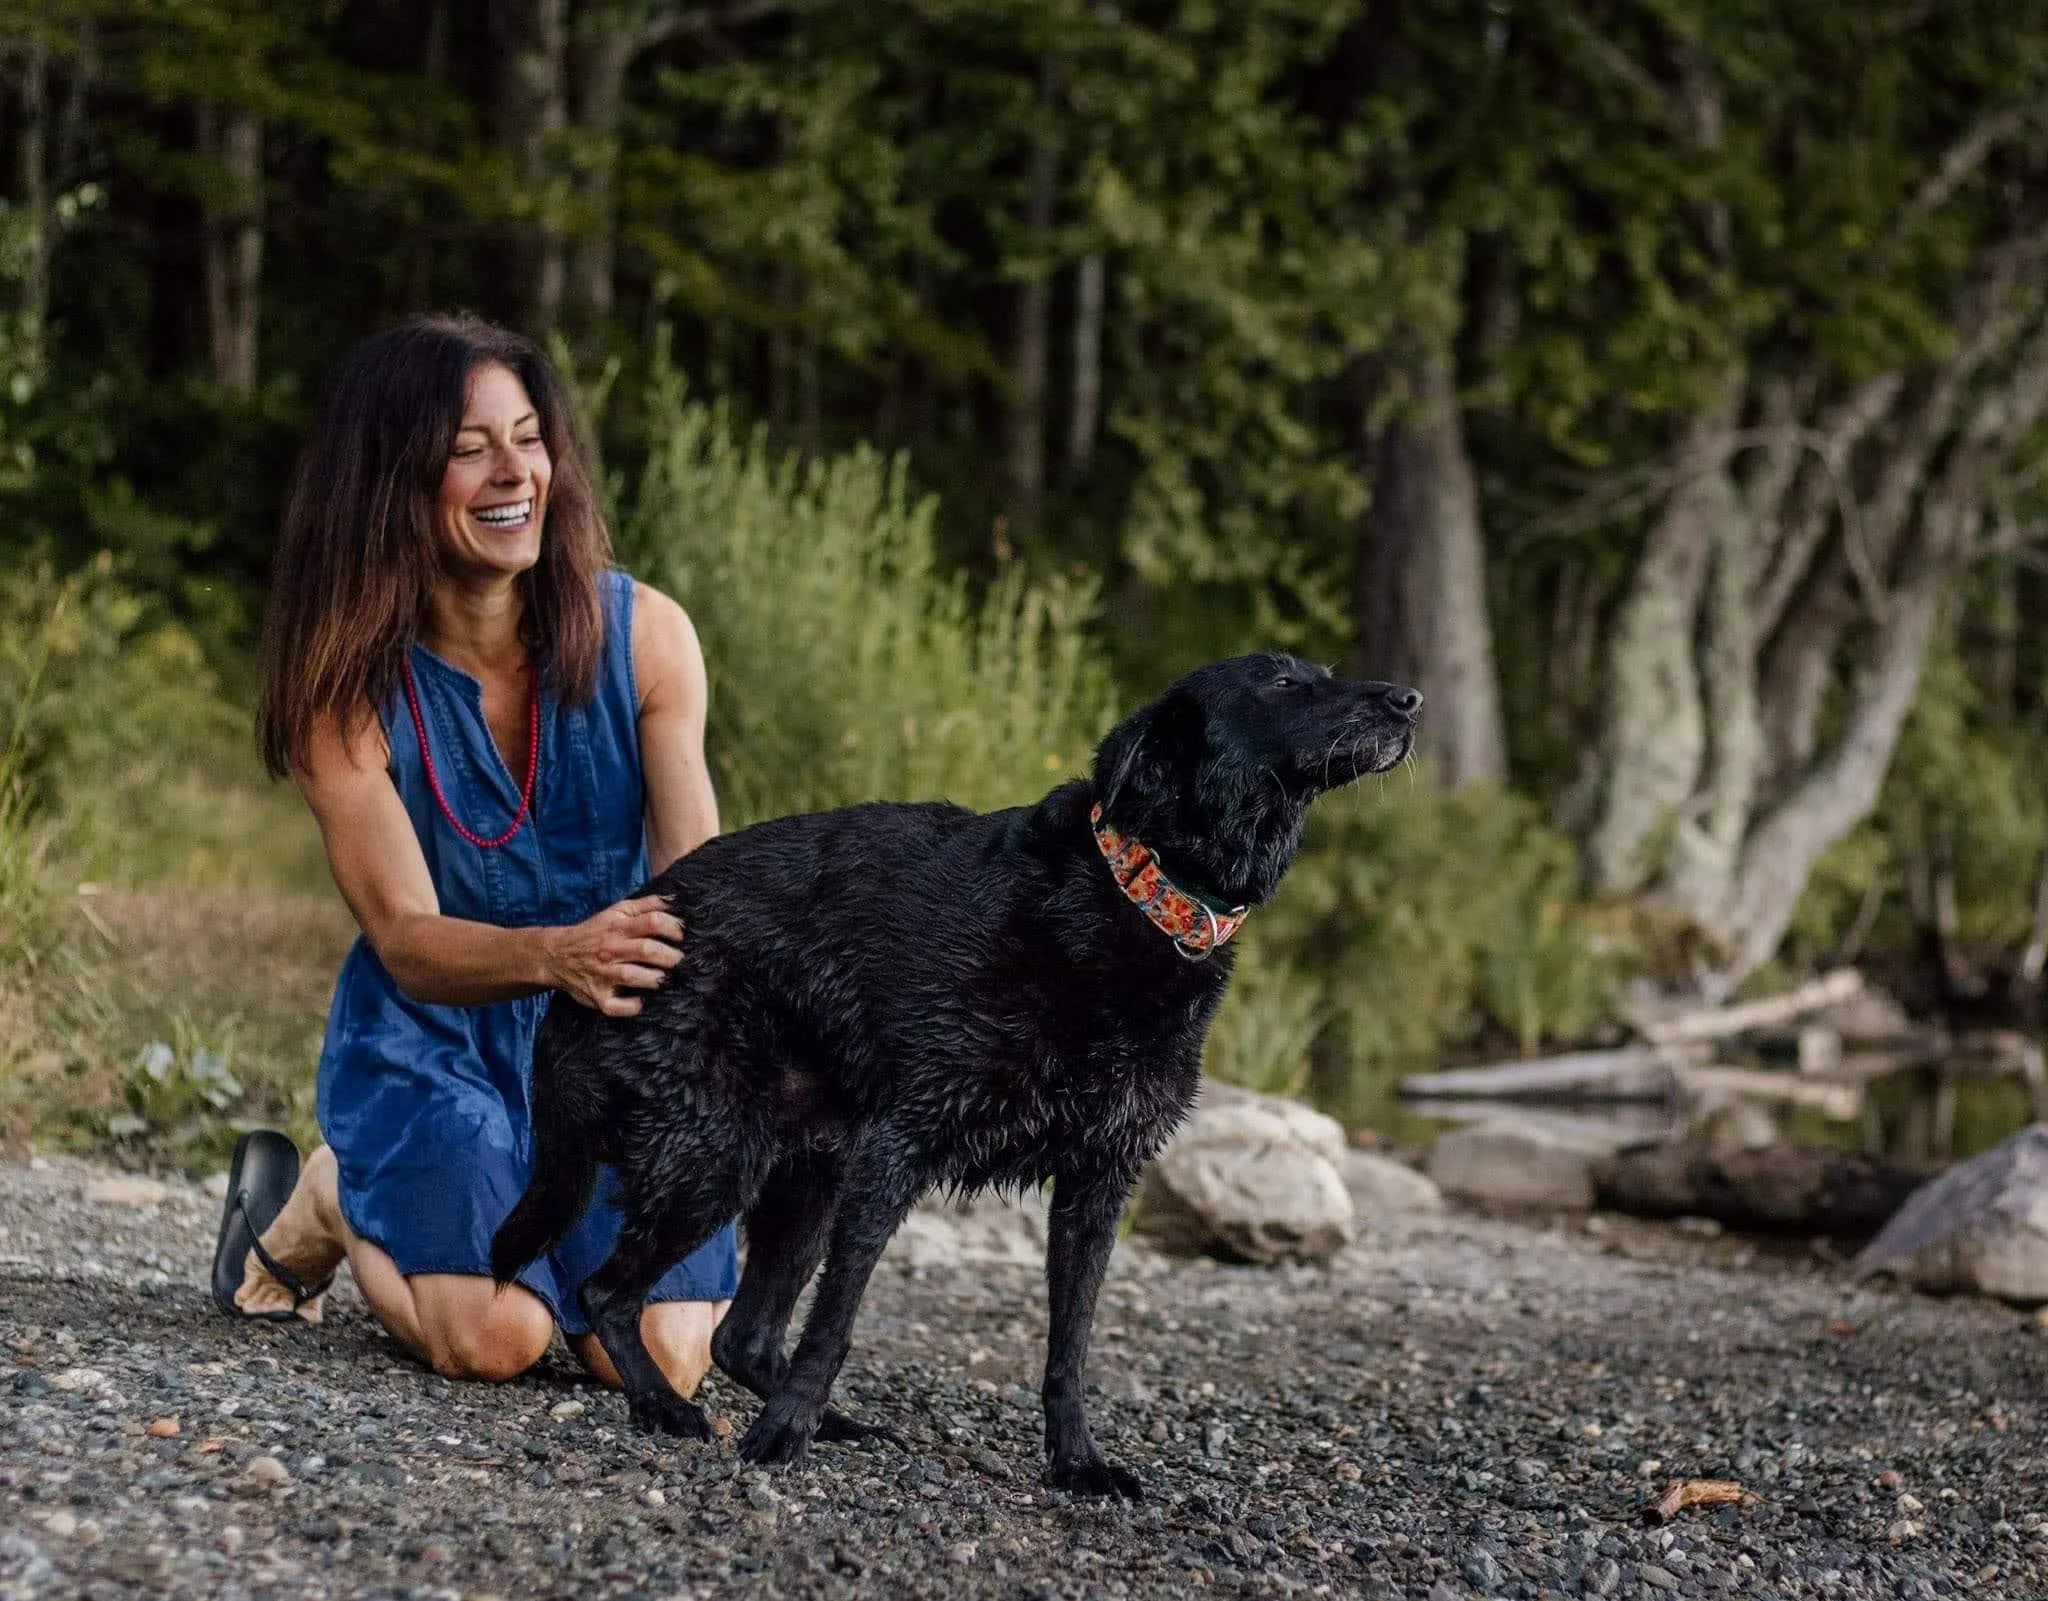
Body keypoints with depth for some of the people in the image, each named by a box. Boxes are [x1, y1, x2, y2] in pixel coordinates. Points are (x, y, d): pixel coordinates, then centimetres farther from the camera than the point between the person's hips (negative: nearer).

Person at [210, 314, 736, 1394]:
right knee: (494, 1337, -23)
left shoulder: (642, 634, -10)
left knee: (661, 1360, -14)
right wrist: (554, 955, -42)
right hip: (431, 1044, -2)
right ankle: (325, 1197, 11)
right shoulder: (347, 683, -14)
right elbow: (405, 940, -20)